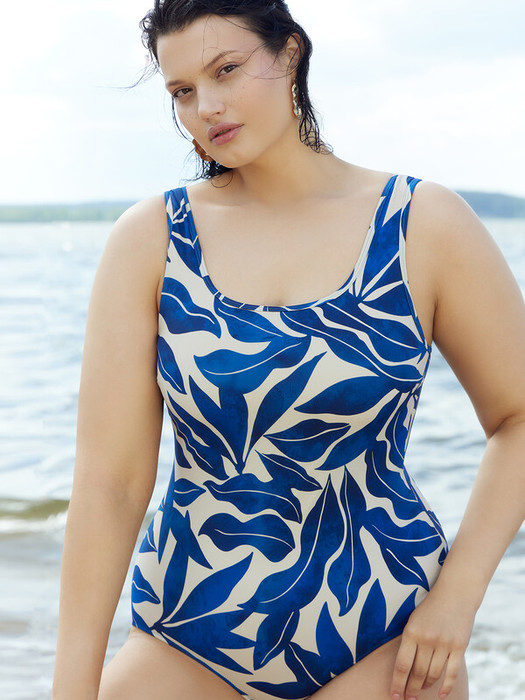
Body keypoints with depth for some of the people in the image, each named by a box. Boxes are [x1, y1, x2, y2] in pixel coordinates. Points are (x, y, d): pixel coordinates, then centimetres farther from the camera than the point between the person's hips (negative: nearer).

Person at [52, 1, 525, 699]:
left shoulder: (423, 225, -6)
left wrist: (458, 593, -9)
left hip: (382, 641, 0)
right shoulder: (149, 240, -6)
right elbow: (108, 482, -10)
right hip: (191, 635, 1)